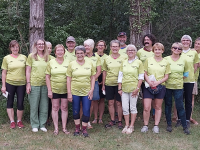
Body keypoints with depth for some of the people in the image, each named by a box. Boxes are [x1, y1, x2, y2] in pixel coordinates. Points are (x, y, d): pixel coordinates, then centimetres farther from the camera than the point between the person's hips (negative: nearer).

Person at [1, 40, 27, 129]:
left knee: (20, 103, 3)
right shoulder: (6, 58, 2)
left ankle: (19, 121, 18)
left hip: (21, 84, 1)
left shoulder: (24, 57, 5)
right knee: (10, 102, 5)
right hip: (10, 83, 0)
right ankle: (12, 121, 15)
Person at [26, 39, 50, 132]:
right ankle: (35, 125, 17)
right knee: (34, 106, 4)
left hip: (45, 84, 3)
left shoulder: (47, 57, 8)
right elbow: (28, 71, 0)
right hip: (34, 84, -3)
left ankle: (42, 124, 20)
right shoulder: (31, 56, 0)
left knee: (44, 106, 7)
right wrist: (28, 83, -7)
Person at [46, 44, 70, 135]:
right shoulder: (51, 63, 1)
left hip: (65, 89, 1)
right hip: (54, 89, 0)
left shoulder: (68, 62, 2)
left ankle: (64, 128, 16)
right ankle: (56, 128, 14)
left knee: (64, 108, 6)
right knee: (55, 108, 5)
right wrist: (49, 90, -5)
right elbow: (47, 77, 1)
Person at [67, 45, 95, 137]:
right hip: (74, 91, 0)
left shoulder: (90, 64, 4)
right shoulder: (72, 64, 0)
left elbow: (93, 77, 7)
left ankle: (84, 129, 15)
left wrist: (92, 89, -3)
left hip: (86, 92, 1)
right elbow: (68, 79, -1)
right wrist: (69, 93, -5)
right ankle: (77, 128, 24)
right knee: (75, 111, 9)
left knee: (86, 111, 0)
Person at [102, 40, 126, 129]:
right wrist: (103, 84, 8)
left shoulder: (123, 59, 0)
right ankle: (112, 120, 21)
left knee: (119, 103, 2)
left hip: (119, 84, -2)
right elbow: (104, 72, 10)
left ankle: (120, 121, 14)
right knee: (110, 103, 8)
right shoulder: (107, 59, 6)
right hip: (109, 84, 2)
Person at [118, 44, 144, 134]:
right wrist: (119, 88, 4)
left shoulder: (139, 62, 0)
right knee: (125, 108, 4)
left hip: (133, 88, -3)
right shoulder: (124, 63, 10)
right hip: (124, 88, 4)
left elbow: (141, 77, -2)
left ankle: (131, 126, 12)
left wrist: (137, 88, -10)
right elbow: (120, 76, 10)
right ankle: (126, 125, 16)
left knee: (133, 107, 3)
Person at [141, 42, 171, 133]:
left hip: (160, 87, 1)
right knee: (146, 108, -5)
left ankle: (156, 126, 19)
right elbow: (145, 73, 3)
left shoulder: (166, 62, 5)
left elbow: (166, 76, 4)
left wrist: (157, 82, -12)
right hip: (148, 87, -1)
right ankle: (145, 125, 10)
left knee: (158, 107, 9)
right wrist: (149, 82, -14)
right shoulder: (148, 60, 4)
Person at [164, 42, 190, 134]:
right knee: (168, 105, 8)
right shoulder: (166, 59, 0)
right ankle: (169, 124, 21)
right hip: (167, 86, 0)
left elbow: (186, 73, 15)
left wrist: (179, 78, 4)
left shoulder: (183, 61, 4)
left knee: (180, 106, -3)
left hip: (178, 86, 0)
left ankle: (185, 126, 6)